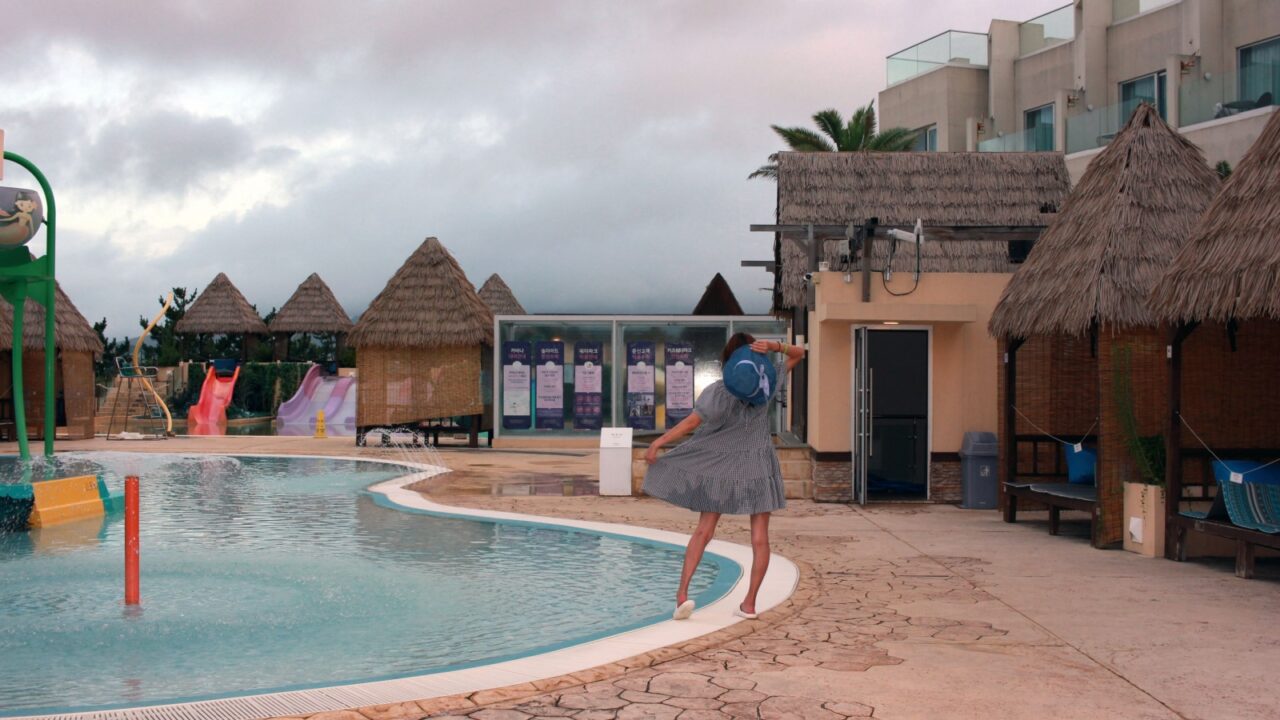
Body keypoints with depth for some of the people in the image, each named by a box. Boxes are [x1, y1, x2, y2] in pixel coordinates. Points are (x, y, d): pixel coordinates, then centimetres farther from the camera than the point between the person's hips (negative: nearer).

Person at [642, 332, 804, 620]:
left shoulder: (718, 392, -11)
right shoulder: (766, 382, -4)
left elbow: (692, 422, -18)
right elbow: (798, 354, 6)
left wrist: (659, 442, -16)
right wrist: (774, 346, -12)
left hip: (720, 468, -1)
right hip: (758, 467, 1)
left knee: (704, 531, 4)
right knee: (759, 537, 5)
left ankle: (682, 592, -8)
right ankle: (749, 602, 3)